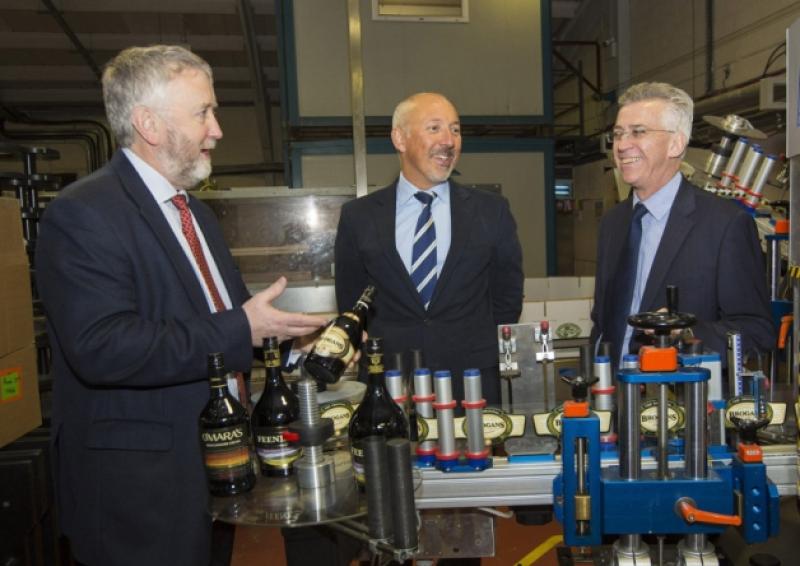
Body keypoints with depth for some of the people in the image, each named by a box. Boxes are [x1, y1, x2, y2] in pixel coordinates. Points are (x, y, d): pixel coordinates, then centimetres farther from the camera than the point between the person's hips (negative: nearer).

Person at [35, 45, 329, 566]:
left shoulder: (198, 214, 13)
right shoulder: (83, 214, -16)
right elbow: (102, 347, -26)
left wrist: (289, 333, 3)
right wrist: (240, 330, -25)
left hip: (218, 463, 8)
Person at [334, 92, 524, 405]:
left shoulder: (492, 211, -1)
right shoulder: (358, 216, -1)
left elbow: (508, 298, 6)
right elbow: (350, 302, 7)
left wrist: (482, 355, 4)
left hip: (474, 384, 1)